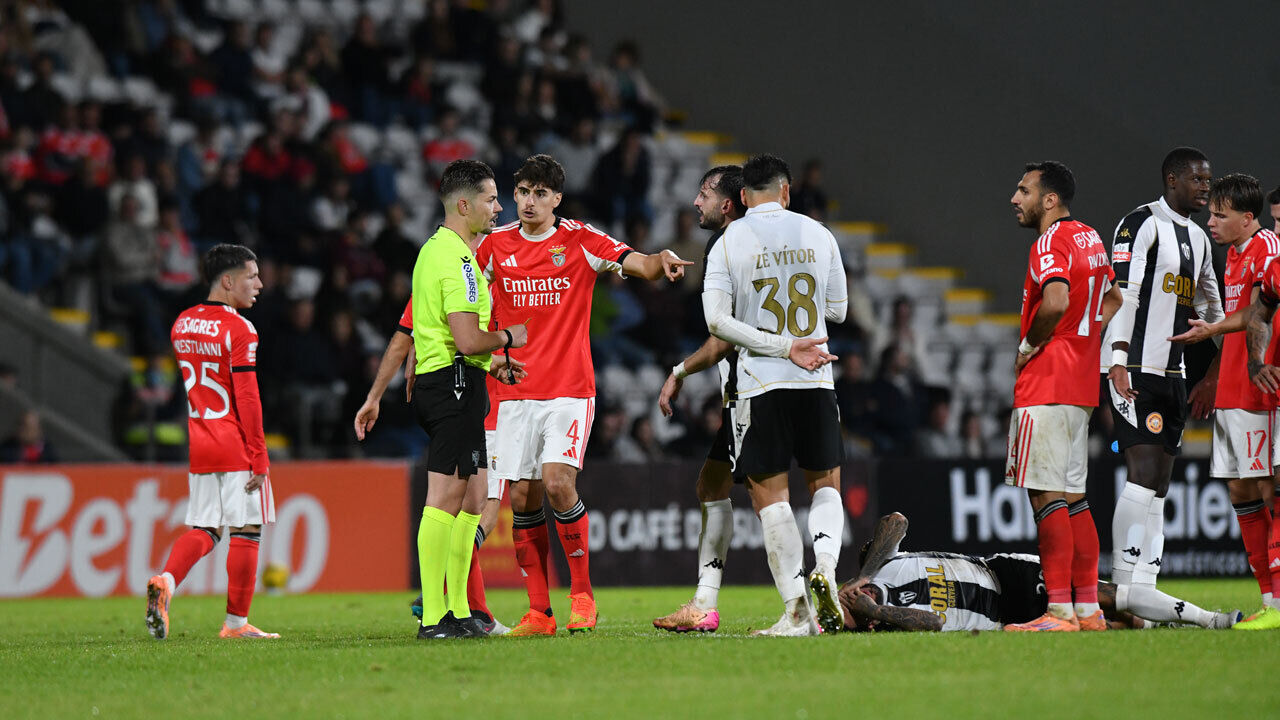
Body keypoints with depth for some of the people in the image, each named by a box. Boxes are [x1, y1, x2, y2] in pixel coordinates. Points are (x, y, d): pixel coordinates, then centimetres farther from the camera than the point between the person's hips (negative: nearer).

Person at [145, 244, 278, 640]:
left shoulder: (181, 324, 10)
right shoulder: (239, 330, -13)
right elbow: (247, 397, -16)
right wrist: (258, 457, -14)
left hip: (199, 444, 7)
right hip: (237, 447, -7)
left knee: (203, 529, 10)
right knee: (245, 530, 2)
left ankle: (165, 582, -15)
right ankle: (236, 621, 5)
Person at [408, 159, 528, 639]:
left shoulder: (436, 249, 18)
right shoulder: (457, 261, -15)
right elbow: (468, 339, -22)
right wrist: (509, 338, -5)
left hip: (436, 381, 11)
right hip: (456, 381, -11)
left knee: (473, 496, 13)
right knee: (446, 497, -11)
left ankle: (457, 608, 15)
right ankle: (434, 617, -13)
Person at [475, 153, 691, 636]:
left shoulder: (580, 240, 0)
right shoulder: (496, 245, 7)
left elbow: (638, 265, -8)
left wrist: (660, 261, -31)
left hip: (570, 391, -3)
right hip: (515, 392, 3)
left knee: (557, 483, -18)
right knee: (522, 497, -1)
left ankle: (582, 592, -3)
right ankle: (538, 611, 4)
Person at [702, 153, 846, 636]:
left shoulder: (729, 243, -3)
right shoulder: (818, 235, 4)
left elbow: (717, 321, -11)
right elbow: (837, 311, 12)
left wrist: (782, 346, -11)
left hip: (760, 383, -2)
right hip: (817, 381, 2)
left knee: (770, 494, 1)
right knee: (825, 484, 15)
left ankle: (796, 610, -6)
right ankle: (825, 564, -12)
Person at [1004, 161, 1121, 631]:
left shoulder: (1051, 243, -12)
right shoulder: (1090, 239, 16)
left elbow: (1056, 302, -28)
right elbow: (1114, 301, 28)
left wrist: (1028, 347, -13)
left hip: (1046, 382, -9)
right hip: (1082, 384, 9)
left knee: (1047, 495, -9)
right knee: (1072, 495, 12)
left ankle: (1060, 611, -13)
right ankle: (1089, 609, 12)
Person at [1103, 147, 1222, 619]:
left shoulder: (1197, 239, 19)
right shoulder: (1142, 225, -7)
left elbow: (1210, 312, 25)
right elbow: (1123, 294, -15)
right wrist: (1119, 361, -22)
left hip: (1172, 373, 9)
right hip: (1135, 368, -9)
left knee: (1158, 488, 5)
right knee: (1144, 477, -16)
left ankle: (1143, 594, 6)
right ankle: (1124, 592, -15)